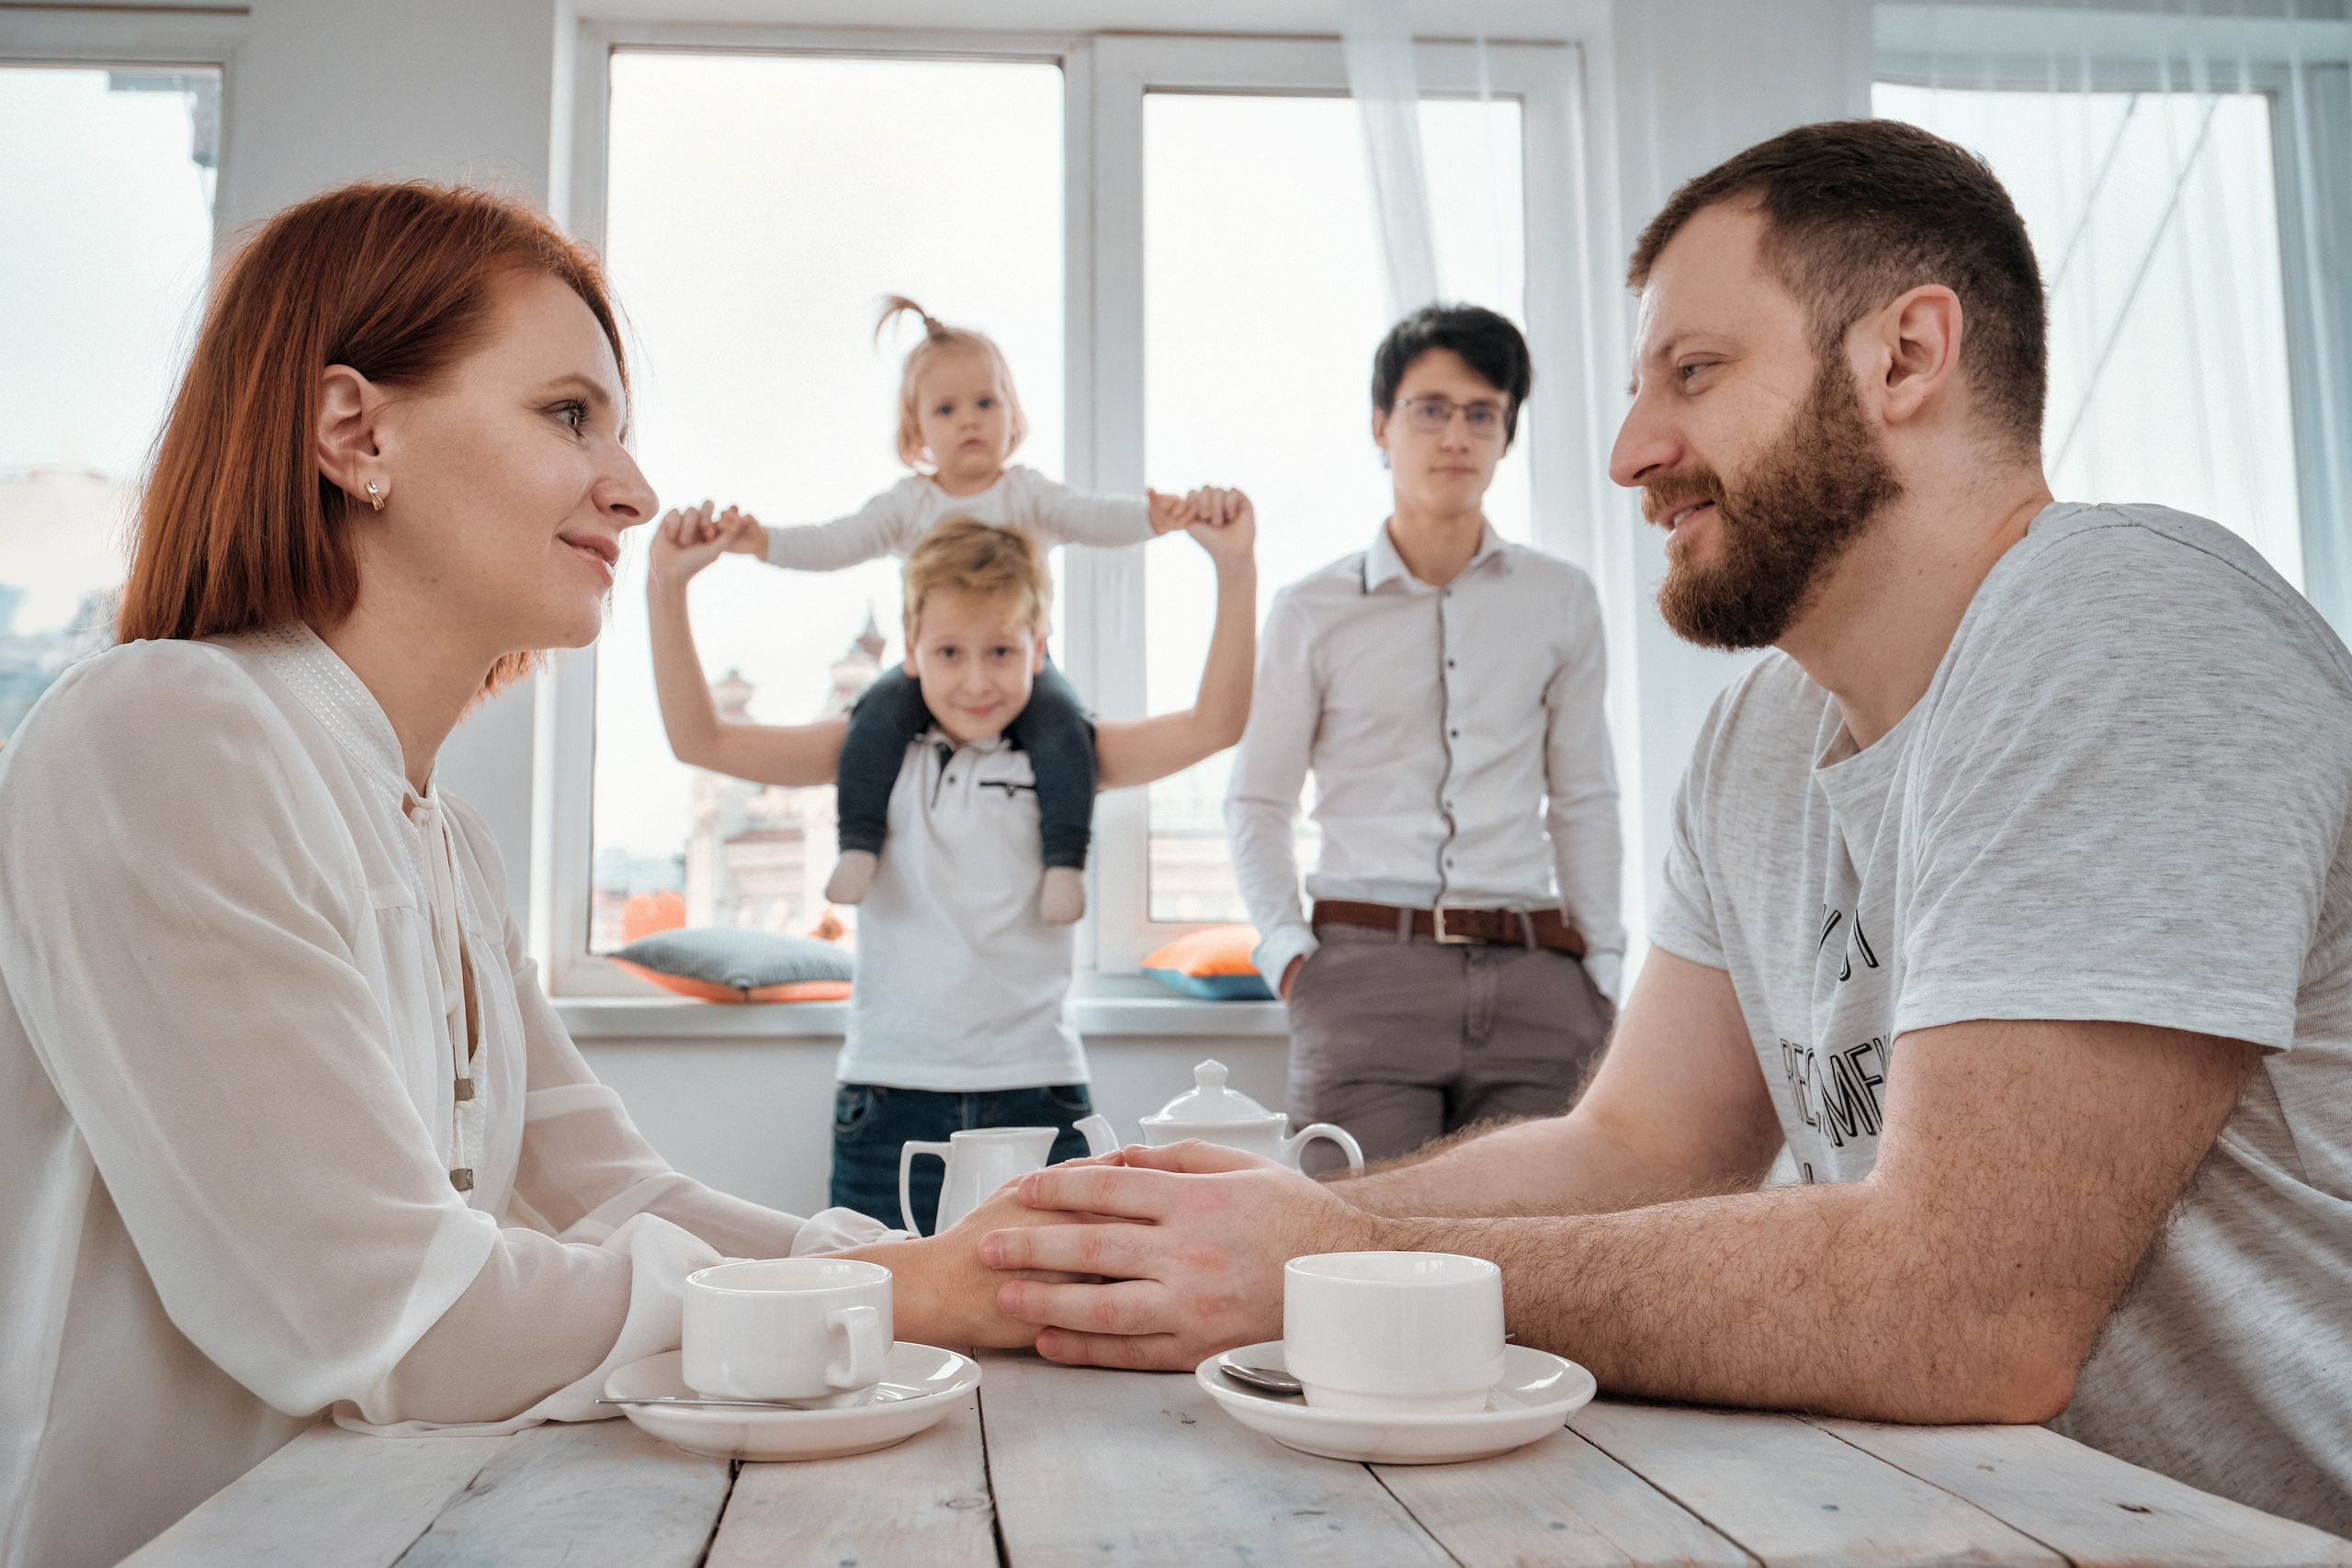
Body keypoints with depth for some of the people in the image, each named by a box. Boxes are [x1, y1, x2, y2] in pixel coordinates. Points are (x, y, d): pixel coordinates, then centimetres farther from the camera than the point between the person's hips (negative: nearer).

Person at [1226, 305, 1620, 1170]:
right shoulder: (1311, 613, 7)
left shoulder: (1561, 600, 12)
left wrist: (1599, 968, 9)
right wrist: (1288, 952, 0)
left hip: (1534, 977, 2)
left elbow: (1584, 799, 16)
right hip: (1367, 969, -1)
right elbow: (1256, 801, 12)